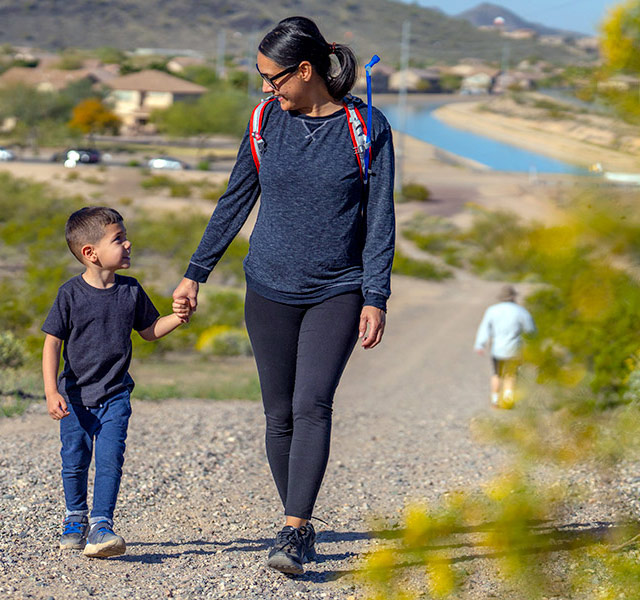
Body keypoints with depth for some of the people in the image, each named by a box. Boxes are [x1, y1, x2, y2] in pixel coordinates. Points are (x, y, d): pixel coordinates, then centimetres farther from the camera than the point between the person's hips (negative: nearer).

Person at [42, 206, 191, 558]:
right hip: (75, 396, -1)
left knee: (110, 460, -12)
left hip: (115, 396, 1)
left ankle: (101, 525, -11)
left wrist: (176, 319, -5)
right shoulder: (71, 294, -11)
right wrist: (52, 391, -17)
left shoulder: (131, 291, 0)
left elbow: (149, 330, 15)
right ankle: (75, 519, 30)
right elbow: (52, 344, -9)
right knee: (75, 461, 8)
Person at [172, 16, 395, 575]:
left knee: (312, 405, -17)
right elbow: (235, 201, 11)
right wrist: (196, 273, 12)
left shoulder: (367, 128, -6)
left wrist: (376, 298, -9)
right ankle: (301, 525, 18)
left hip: (337, 292, -3)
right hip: (270, 290, 3)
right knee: (280, 415, 5)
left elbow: (379, 219, -3)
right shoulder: (268, 121, 3)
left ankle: (293, 532, -19)